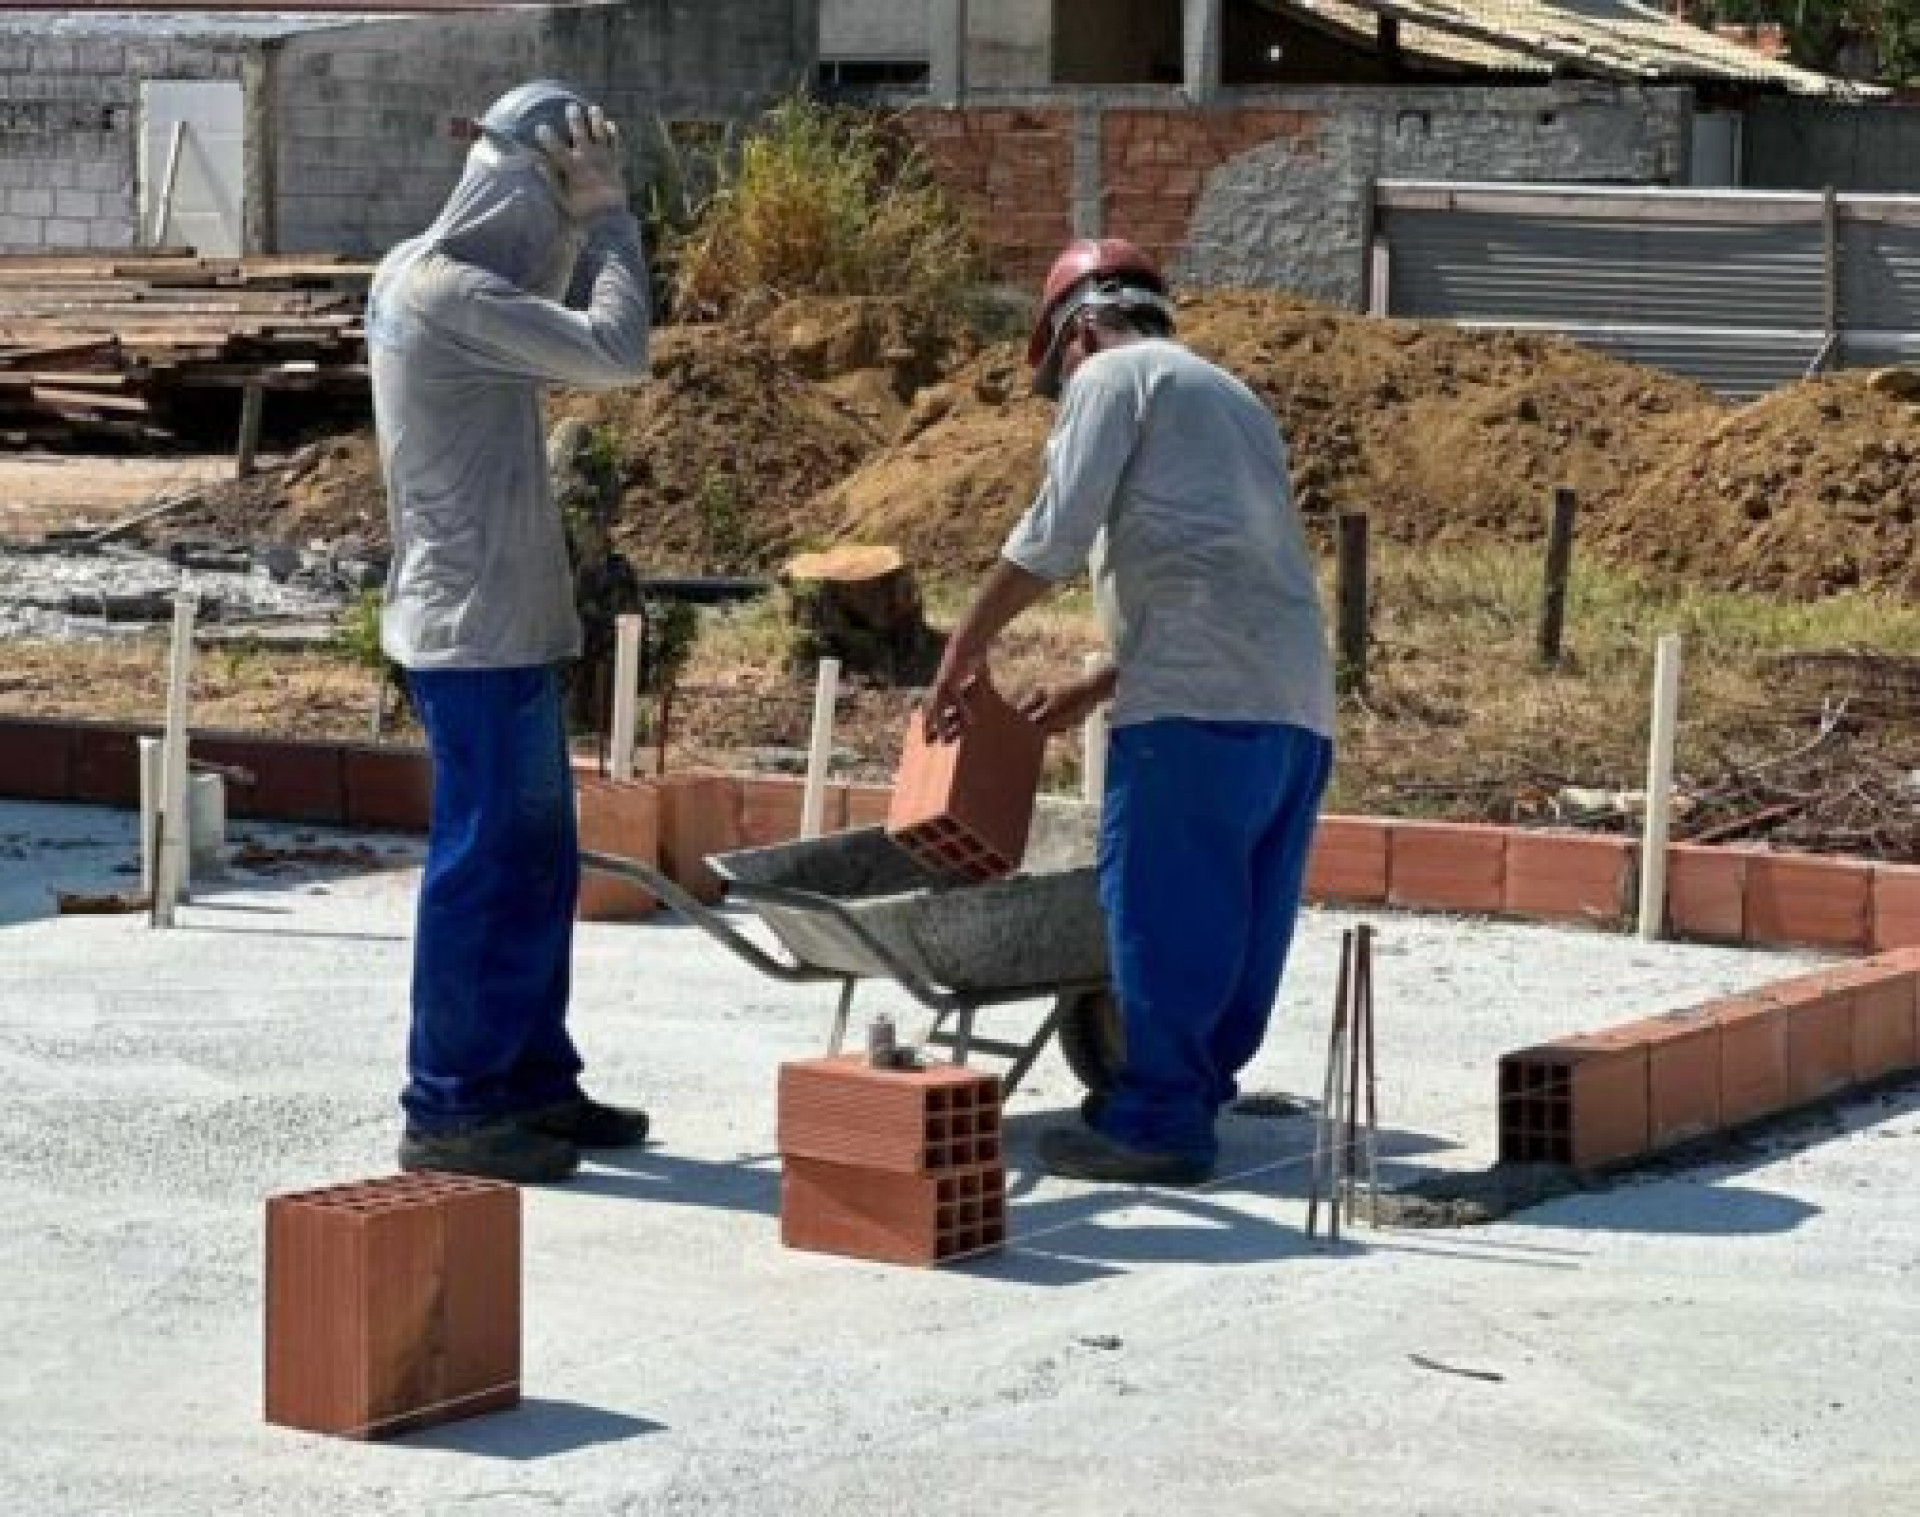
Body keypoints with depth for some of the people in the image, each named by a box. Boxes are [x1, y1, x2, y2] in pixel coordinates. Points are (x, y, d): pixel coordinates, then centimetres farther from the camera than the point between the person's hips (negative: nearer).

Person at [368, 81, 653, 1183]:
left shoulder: (427, 274, 11)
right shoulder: (445, 291, -19)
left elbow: (554, 326, 26)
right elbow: (615, 352, -23)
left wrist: (584, 221, 11)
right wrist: (607, 213, -13)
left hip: (504, 623, 10)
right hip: (478, 630, -10)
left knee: (539, 862, 15)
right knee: (484, 865, -4)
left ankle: (533, 1081, 23)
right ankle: (449, 1111, 2)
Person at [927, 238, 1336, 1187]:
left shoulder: (1114, 376, 6)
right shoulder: (1232, 399, 31)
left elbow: (1053, 538, -6)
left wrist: (965, 648, 4)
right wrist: (1094, 690, 31)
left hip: (1203, 698, -8)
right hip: (1298, 698, 8)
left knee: (1157, 906, -4)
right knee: (1243, 920, 10)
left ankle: (1155, 1119, -4)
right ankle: (1199, 1090, 16)